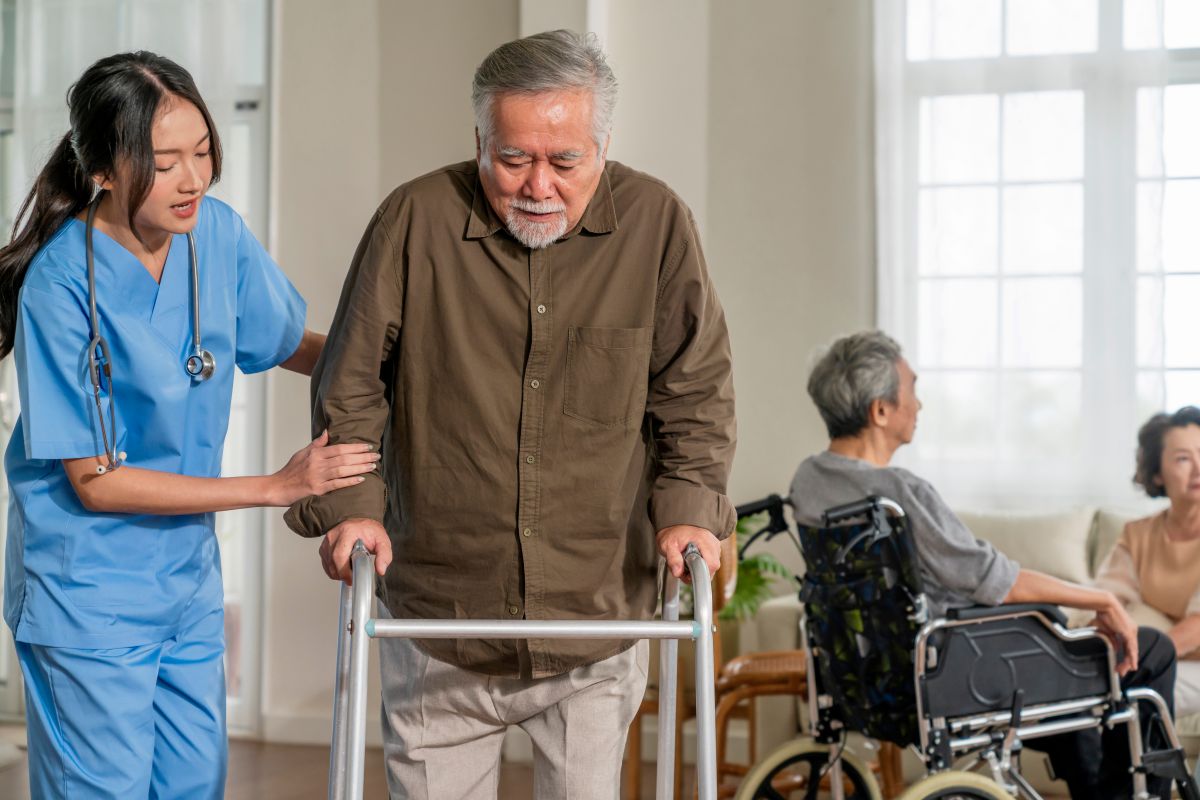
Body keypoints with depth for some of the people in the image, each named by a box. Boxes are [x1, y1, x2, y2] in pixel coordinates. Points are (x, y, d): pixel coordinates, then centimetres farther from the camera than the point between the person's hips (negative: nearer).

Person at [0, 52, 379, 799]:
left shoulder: (219, 232, -7)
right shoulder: (62, 284, -22)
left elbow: (288, 343, 12)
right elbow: (95, 481, -18)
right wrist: (276, 487, -19)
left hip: (188, 572, 6)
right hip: (89, 594, -5)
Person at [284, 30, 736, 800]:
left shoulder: (657, 223, -5)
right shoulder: (417, 218, -7)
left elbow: (696, 389, 2)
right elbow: (351, 384, 1)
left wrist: (688, 506, -10)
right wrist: (350, 503, -9)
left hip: (597, 621, 1)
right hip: (438, 619, 0)